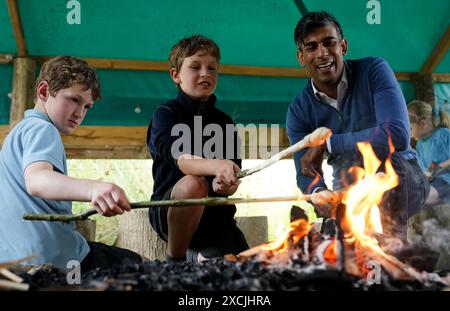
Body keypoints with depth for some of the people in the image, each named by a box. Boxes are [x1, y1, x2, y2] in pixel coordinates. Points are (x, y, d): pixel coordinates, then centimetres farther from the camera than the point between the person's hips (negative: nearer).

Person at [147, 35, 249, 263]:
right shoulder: (165, 114, -3)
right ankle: (175, 259, -12)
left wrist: (225, 185, -22)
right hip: (169, 211, -4)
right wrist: (217, 166, -45)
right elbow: (180, 158, -25)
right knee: (193, 184, -36)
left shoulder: (224, 122, 10)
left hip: (215, 213, 4)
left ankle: (196, 256, 18)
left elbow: (232, 182, 4)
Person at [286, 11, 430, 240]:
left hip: (403, 182, -3)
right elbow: (306, 175, -8)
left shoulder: (373, 71, -14)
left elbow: (398, 135, -28)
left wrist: (326, 143, -25)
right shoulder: (299, 111, -5)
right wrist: (318, 193, -34)